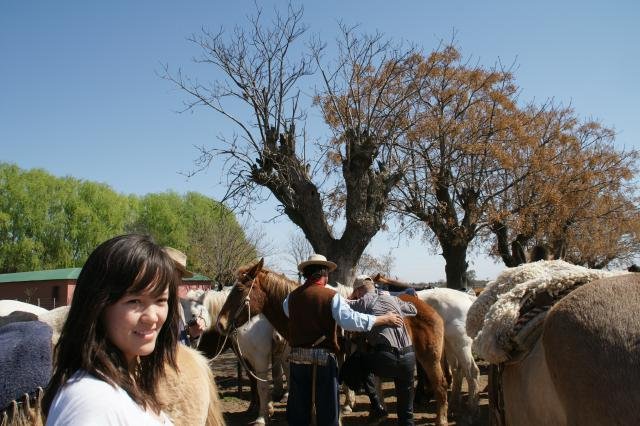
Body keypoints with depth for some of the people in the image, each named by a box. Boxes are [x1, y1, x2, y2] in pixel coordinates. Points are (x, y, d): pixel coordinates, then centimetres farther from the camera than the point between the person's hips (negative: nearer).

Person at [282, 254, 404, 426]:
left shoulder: (292, 297, 2)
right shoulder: (332, 297, -10)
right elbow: (351, 320, -21)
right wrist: (384, 319, -14)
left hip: (297, 357, 4)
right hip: (324, 358, -4)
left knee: (298, 411, 14)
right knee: (327, 411, 9)